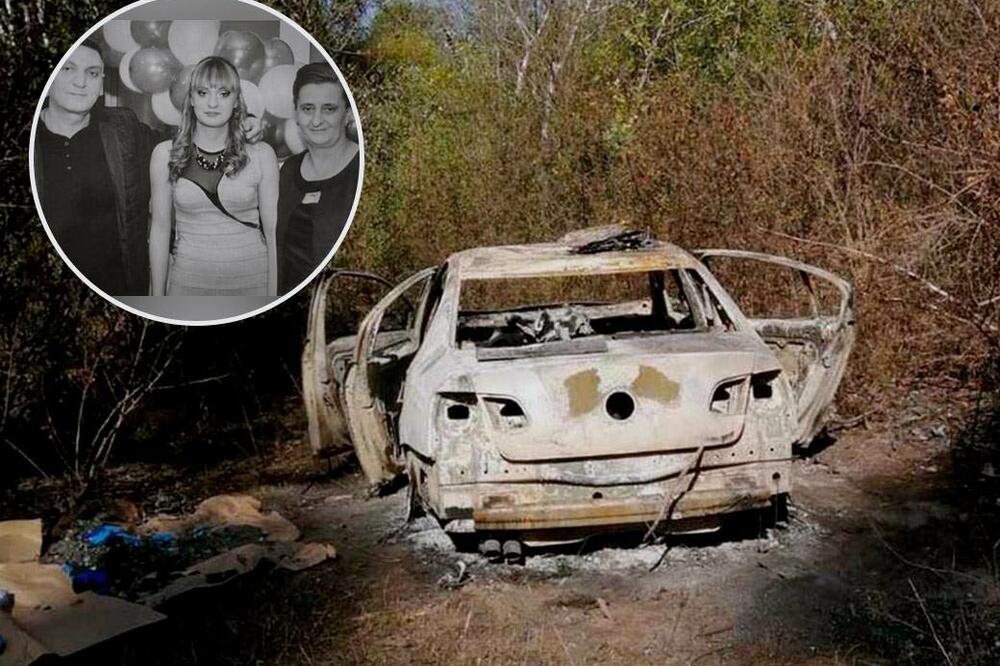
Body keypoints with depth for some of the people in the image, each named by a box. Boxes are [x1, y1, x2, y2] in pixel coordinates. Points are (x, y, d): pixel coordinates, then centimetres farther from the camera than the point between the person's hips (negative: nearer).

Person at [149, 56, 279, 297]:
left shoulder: (260, 155, -3)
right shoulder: (165, 155, 0)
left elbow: (274, 230, -2)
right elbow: (160, 228, 3)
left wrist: (274, 294, -5)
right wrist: (157, 295, 3)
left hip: (251, 281, -1)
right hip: (188, 282, 1)